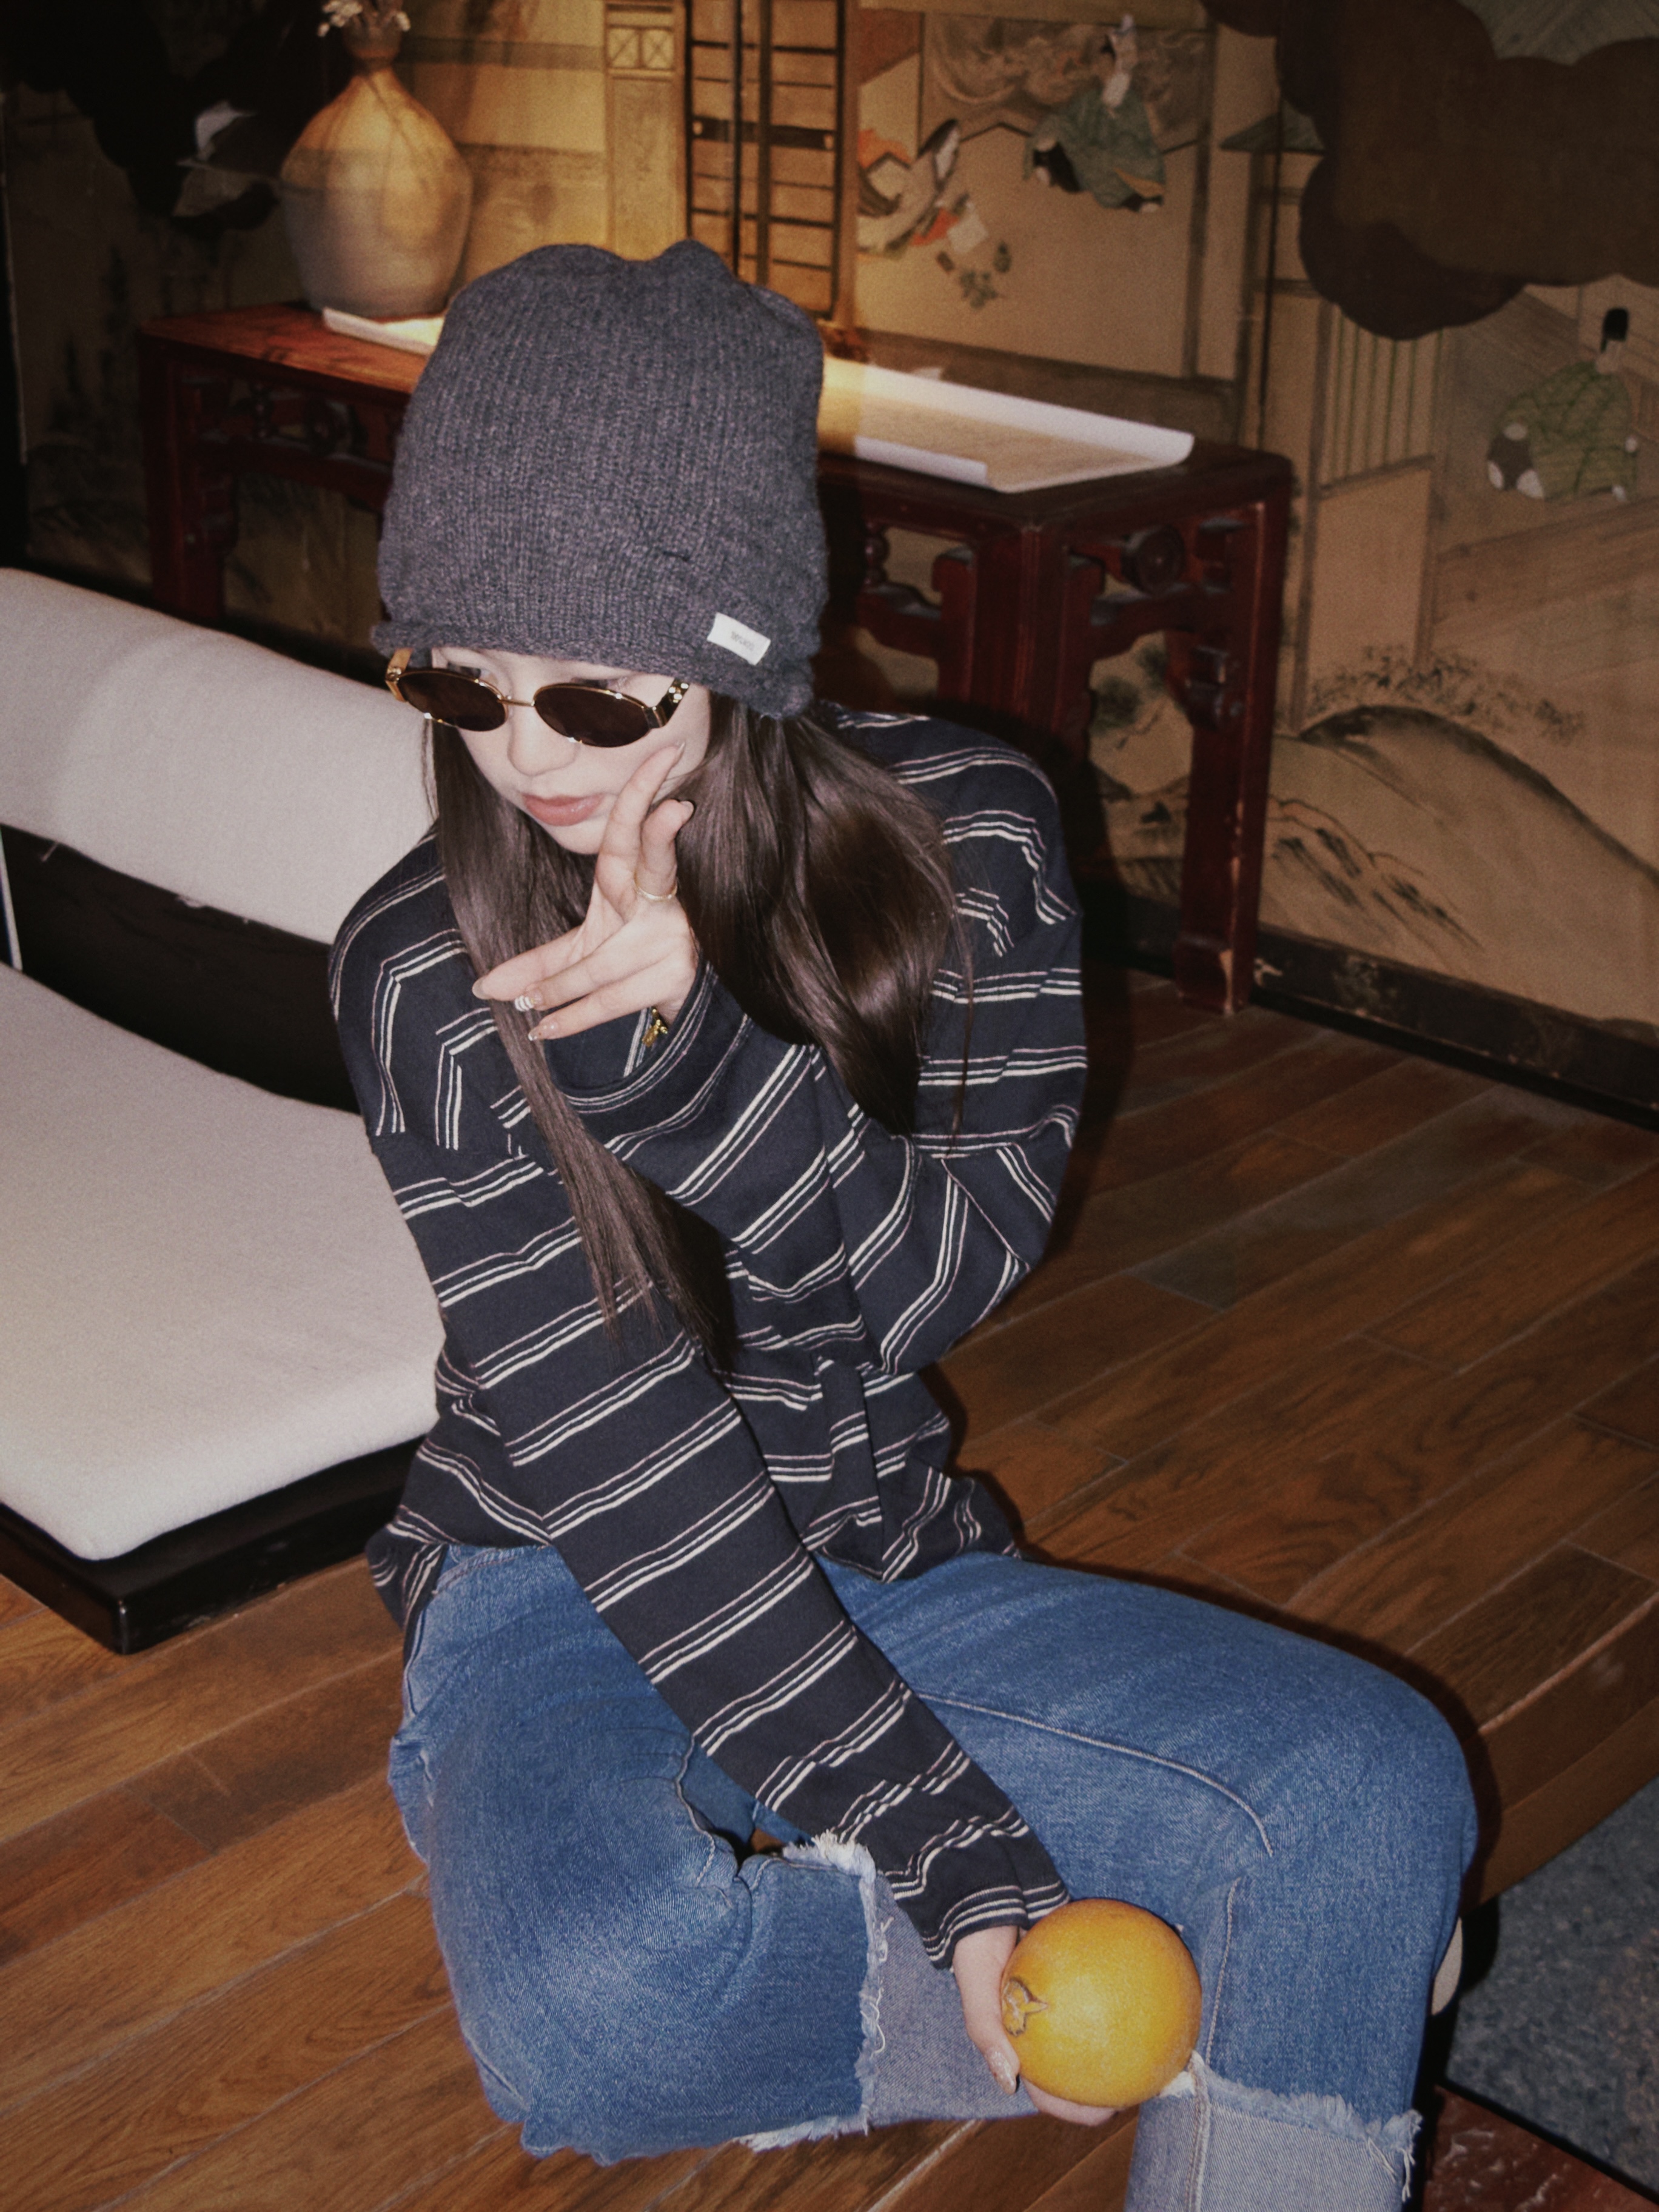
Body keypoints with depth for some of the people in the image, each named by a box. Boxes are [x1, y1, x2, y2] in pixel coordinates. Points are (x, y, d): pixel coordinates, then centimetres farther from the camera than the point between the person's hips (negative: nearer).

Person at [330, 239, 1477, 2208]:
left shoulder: (963, 831, -9)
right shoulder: (428, 971, -17)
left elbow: (947, 1270, -16)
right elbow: (629, 1481, -21)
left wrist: (696, 1043, -34)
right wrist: (958, 1859, -25)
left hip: (894, 1562, 2)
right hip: (560, 1599, -2)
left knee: (1375, 1782, -20)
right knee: (586, 2011, -33)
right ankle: (1233, 1987, -11)